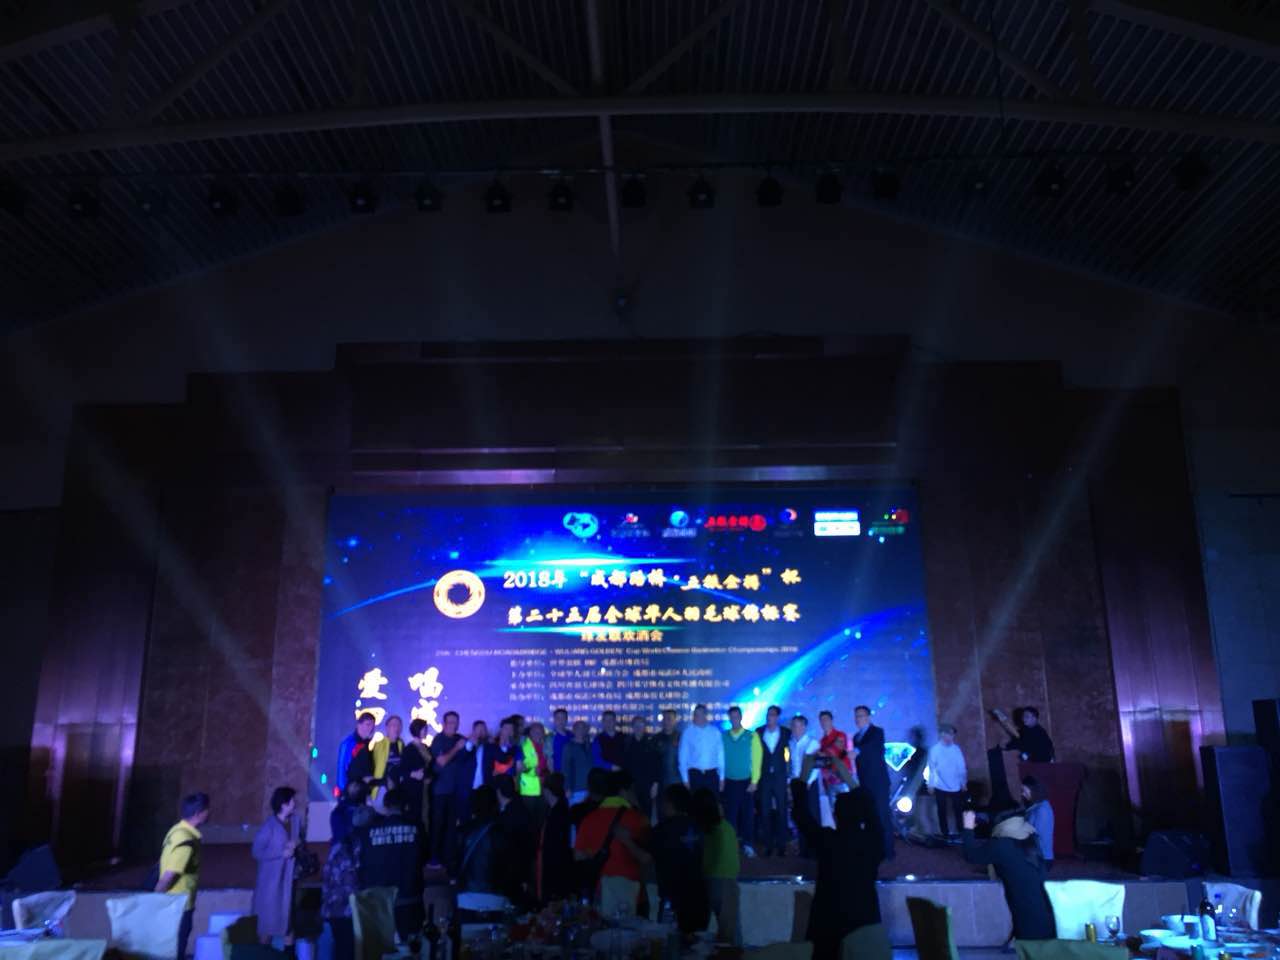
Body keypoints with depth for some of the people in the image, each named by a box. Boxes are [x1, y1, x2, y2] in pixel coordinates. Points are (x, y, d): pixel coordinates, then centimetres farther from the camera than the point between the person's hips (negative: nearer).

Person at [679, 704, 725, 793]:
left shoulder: (715, 732, 4)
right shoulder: (687, 733, 0)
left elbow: (720, 755, 6)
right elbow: (683, 757, 2)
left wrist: (722, 777, 5)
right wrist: (685, 779, -1)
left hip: (712, 775, 1)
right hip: (694, 775, -1)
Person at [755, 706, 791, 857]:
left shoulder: (786, 733, 2)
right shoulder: (759, 732, 4)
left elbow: (790, 753, 2)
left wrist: (789, 775, -4)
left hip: (780, 777, -1)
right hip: (764, 777, 1)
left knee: (781, 811, 2)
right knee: (765, 811, 3)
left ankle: (781, 845, 10)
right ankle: (768, 845, 10)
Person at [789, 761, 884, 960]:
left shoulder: (826, 840, -20)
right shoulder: (873, 840, -12)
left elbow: (801, 813, -8)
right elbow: (869, 807, 6)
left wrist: (803, 776, 2)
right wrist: (848, 779, 13)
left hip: (829, 921, -3)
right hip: (866, 919, 3)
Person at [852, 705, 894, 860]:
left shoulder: (877, 731, -4)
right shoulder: (856, 736, 17)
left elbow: (873, 746, -24)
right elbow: (858, 757, 13)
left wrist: (857, 751, -39)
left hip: (878, 781, -6)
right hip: (864, 783, 6)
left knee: (883, 815, -5)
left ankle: (887, 851, 0)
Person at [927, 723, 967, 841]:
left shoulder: (956, 748, -1)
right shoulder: (935, 749, -8)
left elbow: (962, 766, 5)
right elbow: (932, 767, -5)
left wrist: (963, 782, 7)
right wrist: (931, 784, -4)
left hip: (956, 786, 2)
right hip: (940, 787, -2)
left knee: (958, 810, 5)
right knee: (942, 811, 7)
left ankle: (959, 833, 18)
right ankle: (946, 834, 18)